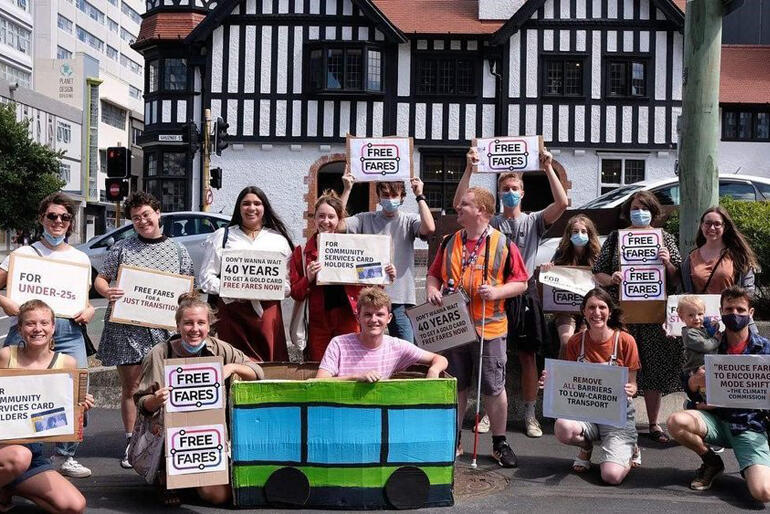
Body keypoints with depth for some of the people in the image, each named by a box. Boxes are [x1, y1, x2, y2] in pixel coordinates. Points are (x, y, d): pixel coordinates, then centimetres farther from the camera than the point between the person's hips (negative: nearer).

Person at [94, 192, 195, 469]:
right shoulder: (122, 248, 7)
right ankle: (131, 443, 12)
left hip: (164, 327, 0)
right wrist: (107, 292, -11)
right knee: (130, 386, 4)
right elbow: (100, 279, 10)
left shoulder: (178, 251, 9)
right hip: (127, 326, 0)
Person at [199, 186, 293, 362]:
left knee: (269, 363, -3)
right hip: (231, 309, -1)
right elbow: (206, 277, 6)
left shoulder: (279, 239, 15)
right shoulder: (222, 236, 14)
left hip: (267, 310, 1)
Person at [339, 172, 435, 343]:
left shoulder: (409, 221, 2)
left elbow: (429, 228, -18)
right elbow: (338, 225, -9)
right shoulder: (366, 220, 6)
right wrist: (347, 190, -7)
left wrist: (419, 196, -9)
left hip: (401, 298, -1)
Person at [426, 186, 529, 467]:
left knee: (494, 388, 4)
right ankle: (454, 440, 24)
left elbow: (521, 282, -1)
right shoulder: (449, 243, 9)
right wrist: (432, 289, -5)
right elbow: (434, 273, 16)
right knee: (456, 386, 11)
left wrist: (498, 292, -17)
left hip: (489, 328, -3)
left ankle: (500, 443, 18)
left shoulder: (503, 244, -3)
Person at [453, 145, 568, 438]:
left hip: (524, 292, 0)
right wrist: (469, 169, -10)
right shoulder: (489, 223, 7)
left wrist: (548, 169, -11)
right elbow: (459, 204, -5)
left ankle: (530, 414, 14)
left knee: (528, 356, 5)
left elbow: (562, 204, -9)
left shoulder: (534, 222, 7)